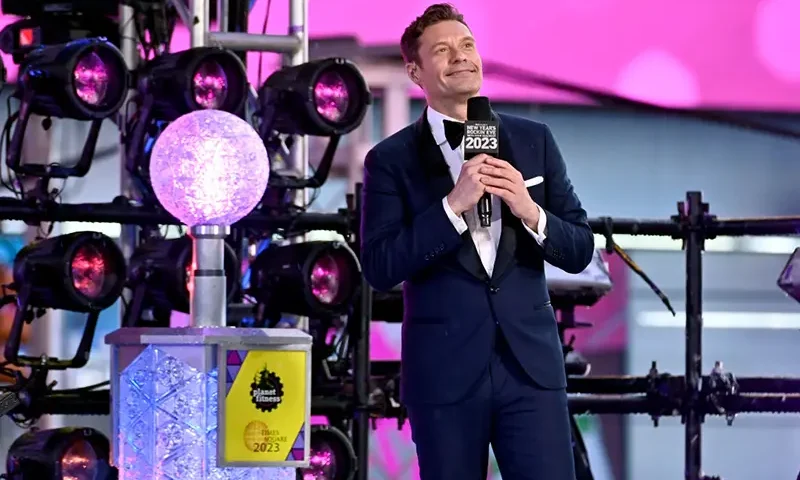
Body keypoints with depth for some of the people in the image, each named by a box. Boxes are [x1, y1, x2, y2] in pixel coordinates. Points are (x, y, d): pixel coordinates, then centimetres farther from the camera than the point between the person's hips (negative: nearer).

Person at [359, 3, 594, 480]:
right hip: (444, 370, -1)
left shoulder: (533, 140, 9)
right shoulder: (392, 159, 1)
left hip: (531, 363, 2)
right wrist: (453, 205, -18)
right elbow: (380, 268, -9)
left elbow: (580, 250, 8)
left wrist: (530, 211, -11)